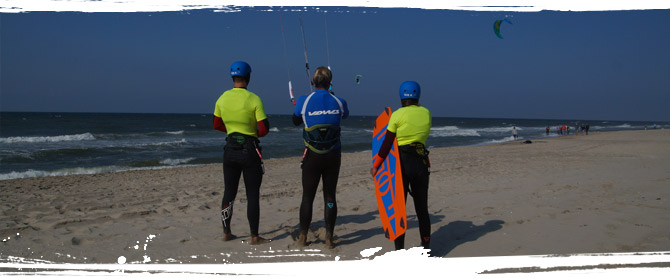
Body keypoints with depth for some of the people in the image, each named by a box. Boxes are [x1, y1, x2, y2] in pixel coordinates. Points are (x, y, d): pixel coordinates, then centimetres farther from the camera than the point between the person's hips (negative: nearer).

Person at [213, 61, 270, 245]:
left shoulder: (222, 98, 1)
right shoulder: (254, 99, -13)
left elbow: (217, 126, 11)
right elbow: (264, 128, -15)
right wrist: (256, 134, 5)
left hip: (230, 149, 5)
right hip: (249, 149, -5)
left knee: (229, 192, 14)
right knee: (252, 194, 2)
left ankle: (226, 233, 23)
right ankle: (254, 237, 7)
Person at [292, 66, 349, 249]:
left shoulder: (304, 101, -9)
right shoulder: (339, 102, -4)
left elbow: (296, 121, 8)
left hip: (312, 156, -1)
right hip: (333, 156, 1)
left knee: (307, 196, 9)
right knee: (330, 196, 8)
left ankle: (302, 238, 17)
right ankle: (329, 238, 11)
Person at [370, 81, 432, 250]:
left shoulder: (397, 115, -7)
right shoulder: (426, 113, 4)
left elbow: (387, 144, -7)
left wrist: (375, 166, 0)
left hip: (401, 163, -3)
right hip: (421, 163, 3)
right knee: (422, 209, 15)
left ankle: (399, 249, 6)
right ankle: (426, 246, 23)